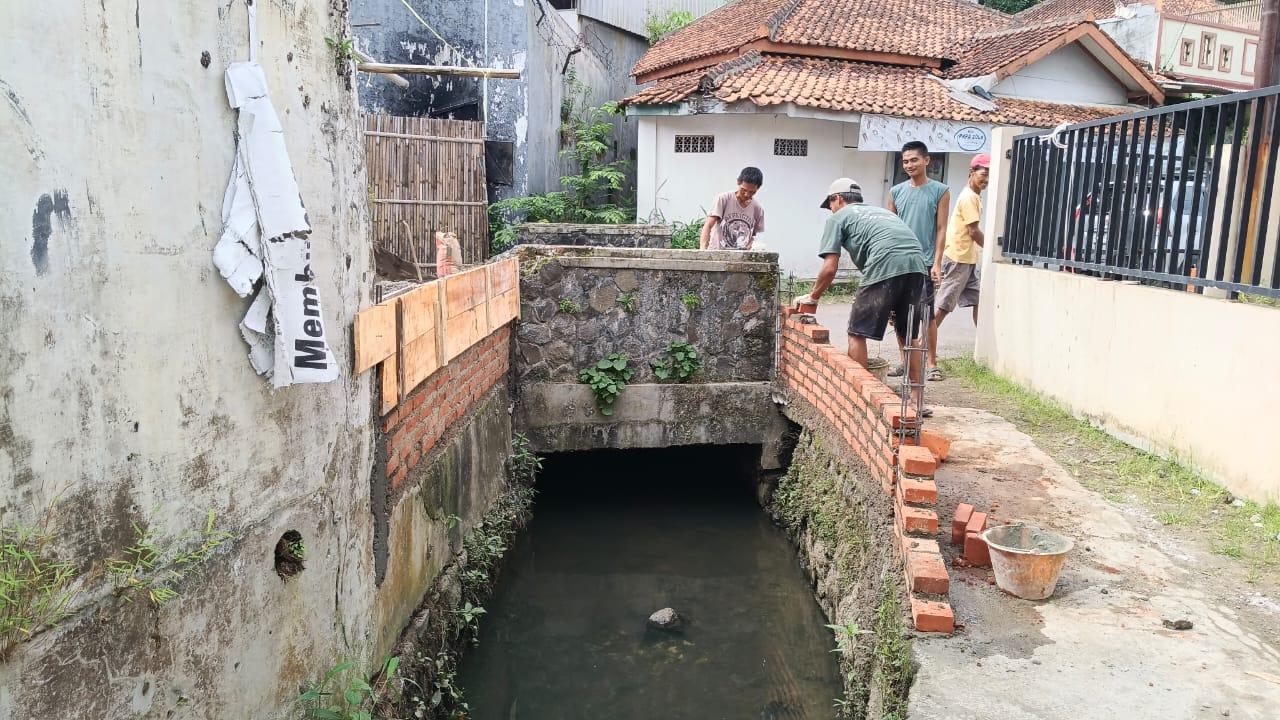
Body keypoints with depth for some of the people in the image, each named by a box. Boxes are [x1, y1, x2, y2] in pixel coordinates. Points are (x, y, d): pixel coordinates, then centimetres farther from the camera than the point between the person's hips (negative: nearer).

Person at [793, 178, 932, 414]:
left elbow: (830, 268, 9)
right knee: (909, 336, 19)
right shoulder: (881, 211, 35)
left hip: (884, 267, -6)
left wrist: (812, 297, 24)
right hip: (918, 265, 6)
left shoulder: (839, 217, 17)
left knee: (858, 334, 6)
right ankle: (917, 400, 21)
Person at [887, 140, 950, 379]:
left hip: (925, 262, -3)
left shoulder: (940, 191, 1)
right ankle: (904, 361, 18)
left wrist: (936, 263, -9)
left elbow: (941, 229, -2)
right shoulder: (896, 191, 10)